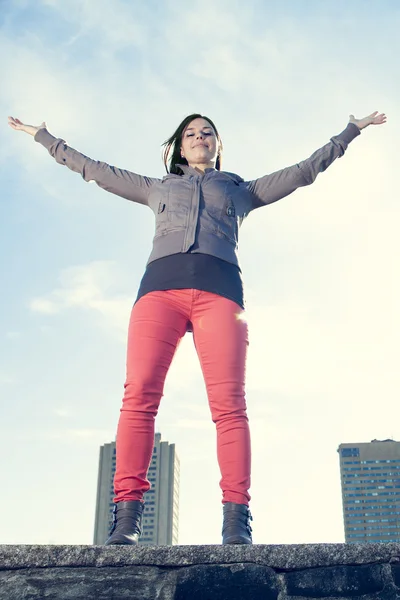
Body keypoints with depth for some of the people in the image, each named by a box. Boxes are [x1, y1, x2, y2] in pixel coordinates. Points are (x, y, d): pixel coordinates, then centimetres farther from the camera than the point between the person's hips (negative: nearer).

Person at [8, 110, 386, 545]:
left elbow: (305, 170, 36)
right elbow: (93, 169, 40)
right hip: (161, 285, 1)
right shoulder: (157, 188, 36)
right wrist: (42, 136, 43)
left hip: (219, 288, 0)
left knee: (228, 404, -15)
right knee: (139, 395, -18)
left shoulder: (240, 190, 34)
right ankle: (126, 516, -22)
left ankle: (236, 522, -20)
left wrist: (352, 130, 38)